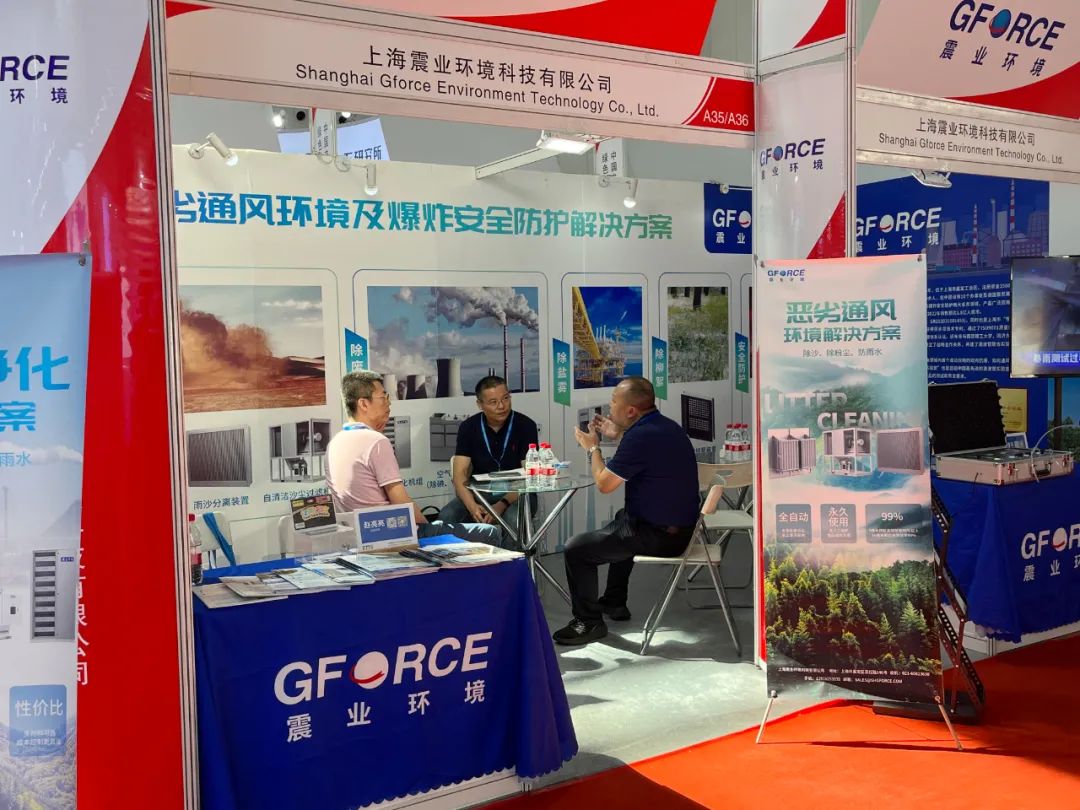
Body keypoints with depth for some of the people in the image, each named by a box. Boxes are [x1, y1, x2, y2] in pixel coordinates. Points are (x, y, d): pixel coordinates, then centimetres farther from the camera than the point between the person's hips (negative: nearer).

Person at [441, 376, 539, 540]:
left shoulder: (525, 425, -8)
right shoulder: (468, 427, -1)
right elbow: (460, 475, -7)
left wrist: (502, 505, -29)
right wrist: (472, 506, -27)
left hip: (515, 495, -2)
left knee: (514, 519, -35)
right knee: (447, 516, -26)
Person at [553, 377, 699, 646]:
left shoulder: (640, 436, -24)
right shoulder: (667, 426, 7)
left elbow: (604, 484, -14)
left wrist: (592, 448, 2)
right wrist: (618, 435, 20)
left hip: (658, 536, -10)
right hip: (679, 525, 10)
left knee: (576, 549, -8)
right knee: (619, 523, 37)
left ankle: (588, 622, 3)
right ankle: (614, 604, 44)